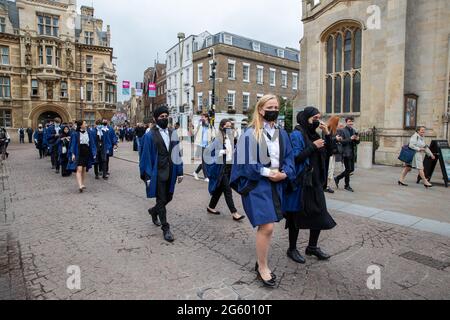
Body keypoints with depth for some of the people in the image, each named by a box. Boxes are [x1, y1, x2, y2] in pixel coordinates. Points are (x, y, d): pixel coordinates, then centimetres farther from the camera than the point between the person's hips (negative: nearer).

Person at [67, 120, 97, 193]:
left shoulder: (89, 133, 4)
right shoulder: (76, 134, -5)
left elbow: (92, 143, 8)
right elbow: (73, 144, -3)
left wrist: (94, 153, 3)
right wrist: (73, 154, -11)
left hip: (86, 153, 4)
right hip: (78, 153, -4)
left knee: (84, 169, 11)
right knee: (79, 169, -12)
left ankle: (83, 184, 23)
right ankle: (80, 186, -19)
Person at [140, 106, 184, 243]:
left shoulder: (173, 134, 5)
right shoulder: (150, 135, -8)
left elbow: (177, 154, 7)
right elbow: (145, 156, -7)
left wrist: (180, 172, 4)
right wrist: (147, 176, -11)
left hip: (170, 172, 5)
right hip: (158, 173, -5)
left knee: (168, 198, 16)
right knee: (161, 200, 3)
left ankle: (154, 211, 45)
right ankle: (165, 229, 16)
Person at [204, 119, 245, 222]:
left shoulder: (230, 138, 9)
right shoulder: (218, 138, -13)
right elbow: (208, 151, -13)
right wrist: (222, 152, -17)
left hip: (229, 166, 8)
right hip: (221, 167, -8)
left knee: (220, 189, 16)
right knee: (227, 190, -6)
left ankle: (211, 207, 31)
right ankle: (234, 213, -3)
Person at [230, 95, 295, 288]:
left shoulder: (282, 134, 10)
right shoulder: (250, 134, -7)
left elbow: (289, 158, 11)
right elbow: (246, 162, -11)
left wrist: (284, 174, -8)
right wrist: (267, 172, -16)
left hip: (277, 185, 6)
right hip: (257, 185, -6)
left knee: (266, 226, 12)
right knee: (267, 227, -10)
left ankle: (261, 263, 28)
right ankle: (262, 267, 11)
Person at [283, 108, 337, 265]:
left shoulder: (314, 134, 12)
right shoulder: (297, 135, -11)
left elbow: (329, 153, 11)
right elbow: (295, 157, -20)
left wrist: (327, 134, 0)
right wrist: (313, 147, -18)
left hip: (315, 182, 8)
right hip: (300, 183, -8)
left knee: (319, 215, 12)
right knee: (297, 216, 5)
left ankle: (312, 247, 30)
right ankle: (292, 249, 22)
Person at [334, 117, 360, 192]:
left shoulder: (354, 131, 15)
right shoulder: (342, 131, -7)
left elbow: (357, 142, 16)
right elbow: (342, 141, -16)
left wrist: (357, 139, -5)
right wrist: (350, 139, -23)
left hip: (352, 153, 7)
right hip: (346, 153, -7)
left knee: (352, 170, 9)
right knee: (348, 169, -1)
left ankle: (337, 178, 24)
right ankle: (347, 185, 13)